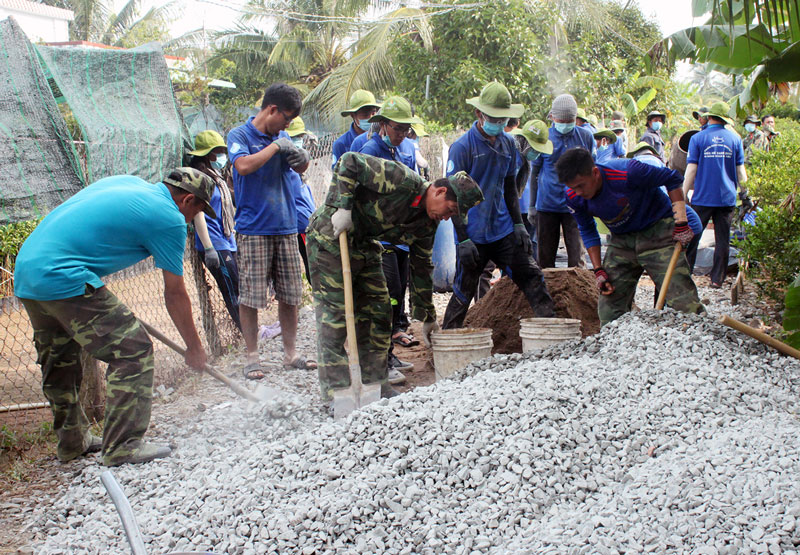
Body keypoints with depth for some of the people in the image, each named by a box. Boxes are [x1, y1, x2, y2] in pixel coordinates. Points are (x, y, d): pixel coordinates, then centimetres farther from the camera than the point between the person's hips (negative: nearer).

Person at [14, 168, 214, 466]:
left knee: (58, 361, 21)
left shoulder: (128, 182, 18)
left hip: (24, 268, 10)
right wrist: (194, 347, 14)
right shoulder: (169, 219, -4)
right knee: (133, 351, -4)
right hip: (63, 278, -10)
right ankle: (123, 446, 0)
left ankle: (72, 441, 35)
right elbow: (174, 295, 2)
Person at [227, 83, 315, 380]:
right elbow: (244, 165, -20)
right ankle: (252, 357, 8)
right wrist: (275, 146, -12)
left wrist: (300, 158, -6)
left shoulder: (281, 136, 14)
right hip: (253, 229, -5)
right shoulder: (239, 135, -3)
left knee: (290, 294, 8)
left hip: (286, 227, 6)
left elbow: (300, 167, 17)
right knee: (250, 296, -3)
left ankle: (291, 354, 19)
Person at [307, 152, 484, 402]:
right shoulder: (401, 180, -24)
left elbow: (421, 269, 10)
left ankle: (374, 383, 15)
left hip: (365, 246, 9)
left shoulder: (427, 224, 1)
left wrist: (427, 318, 12)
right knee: (334, 314, -9)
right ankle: (335, 390, -5)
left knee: (378, 314, 6)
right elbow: (349, 162, -22)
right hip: (331, 237, -8)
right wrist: (343, 208, -27)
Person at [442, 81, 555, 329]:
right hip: (473, 236, -5)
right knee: (463, 292, 3)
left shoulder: (508, 143, 8)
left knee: (531, 276, 1)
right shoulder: (462, 147, -10)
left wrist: (519, 224, 10)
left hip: (504, 231, 5)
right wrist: (463, 240, -15)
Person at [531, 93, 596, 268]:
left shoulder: (585, 136, 2)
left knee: (576, 256, -2)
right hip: (547, 205, 1)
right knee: (545, 258, 8)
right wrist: (531, 206, 8)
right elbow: (534, 173, 9)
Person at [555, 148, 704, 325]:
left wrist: (681, 222, -18)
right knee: (609, 305, -1)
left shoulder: (627, 173, -30)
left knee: (683, 303, -14)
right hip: (622, 240, 5)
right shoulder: (574, 197, -15)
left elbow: (672, 178, -14)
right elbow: (587, 232, 3)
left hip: (657, 230, -4)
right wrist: (598, 270, -3)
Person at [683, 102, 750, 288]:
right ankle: (717, 278, 8)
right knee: (723, 240, 6)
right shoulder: (735, 139, 4)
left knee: (692, 237, 6)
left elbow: (691, 169, -6)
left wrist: (682, 195, -3)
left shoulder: (697, 138, -2)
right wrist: (745, 194, 15)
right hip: (727, 198, 1)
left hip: (702, 198, -1)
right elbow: (740, 170, 6)